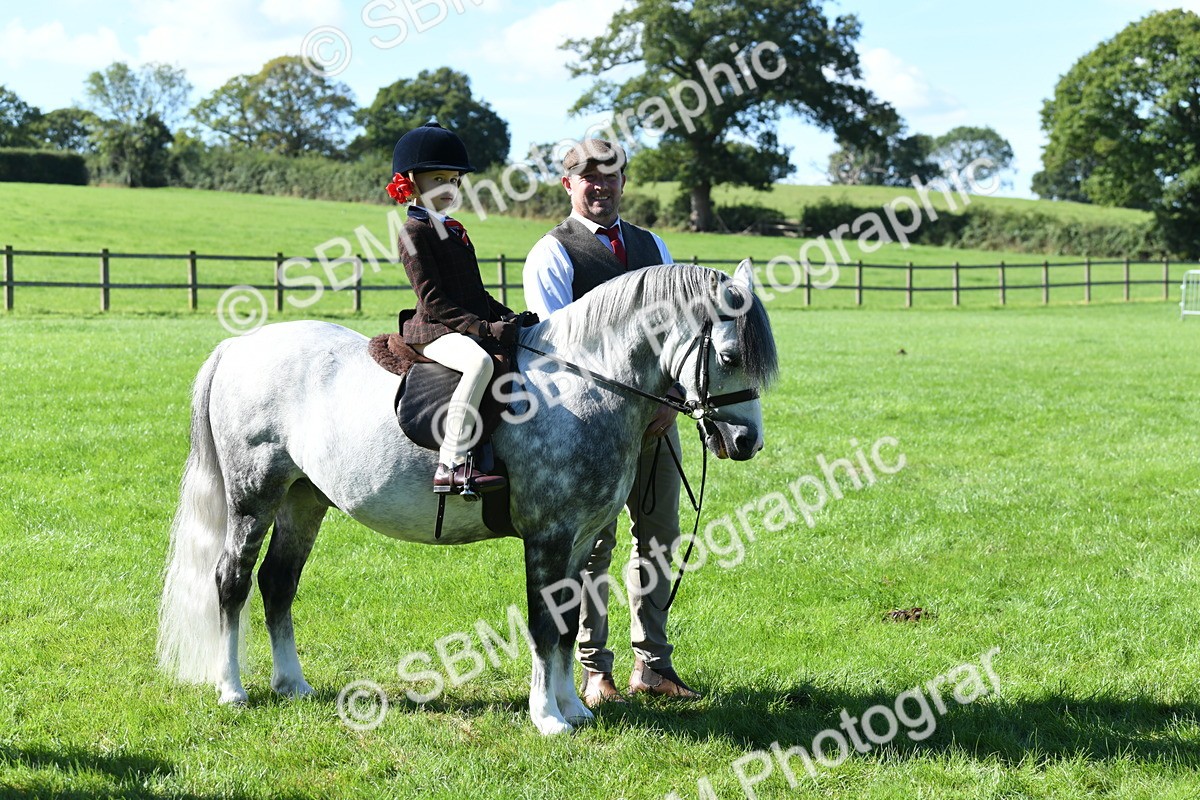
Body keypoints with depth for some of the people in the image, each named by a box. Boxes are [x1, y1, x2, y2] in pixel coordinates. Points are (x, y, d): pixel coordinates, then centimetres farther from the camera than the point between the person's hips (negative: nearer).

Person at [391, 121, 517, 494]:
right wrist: (482, 328, -22)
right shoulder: (414, 233, -7)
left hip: (471, 327, 10)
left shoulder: (454, 230, 21)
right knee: (480, 361, -37)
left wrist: (506, 316, 10)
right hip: (435, 332, -10)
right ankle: (451, 464, -40)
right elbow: (432, 300, -15)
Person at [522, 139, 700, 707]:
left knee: (659, 536, 8)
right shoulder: (552, 254, -1)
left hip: (655, 414, 6)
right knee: (594, 541, -1)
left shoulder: (652, 247, 16)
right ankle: (594, 671, 6)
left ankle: (652, 664, 17)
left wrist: (672, 399, -4)